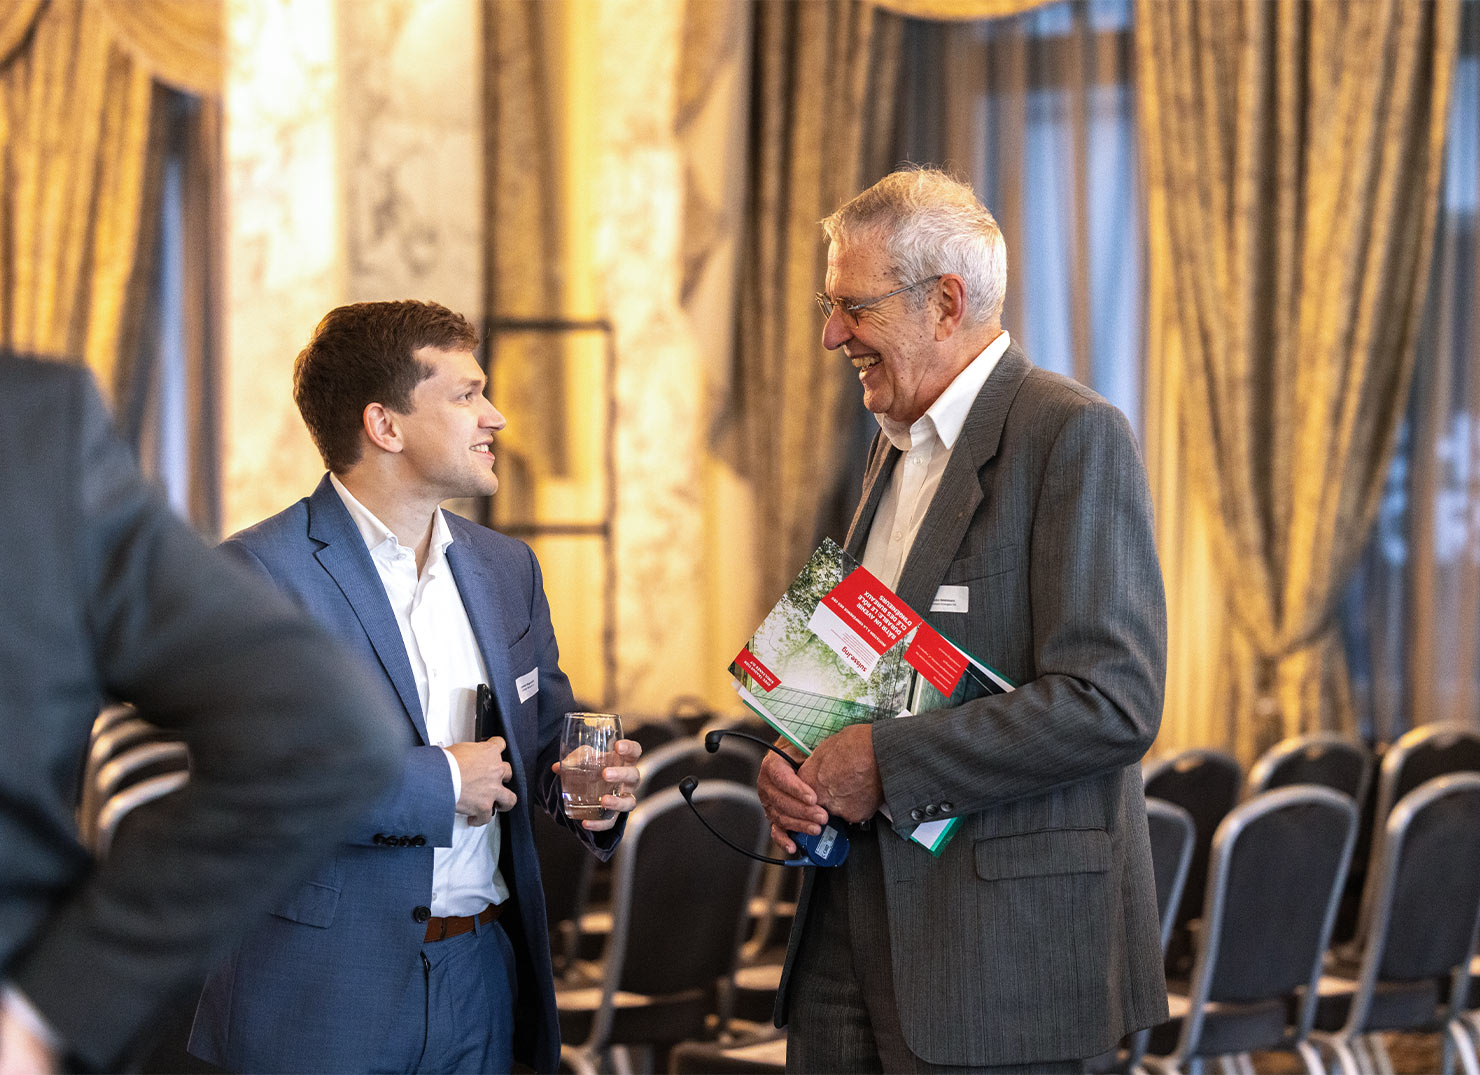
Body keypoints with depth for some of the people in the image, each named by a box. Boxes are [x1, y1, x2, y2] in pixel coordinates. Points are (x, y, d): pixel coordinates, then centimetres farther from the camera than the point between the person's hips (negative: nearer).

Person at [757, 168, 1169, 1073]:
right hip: (852, 931, 8)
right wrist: (791, 764, 3)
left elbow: (1113, 702, -20)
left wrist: (889, 762, -17)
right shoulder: (899, 443, 16)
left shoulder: (1075, 436, -12)